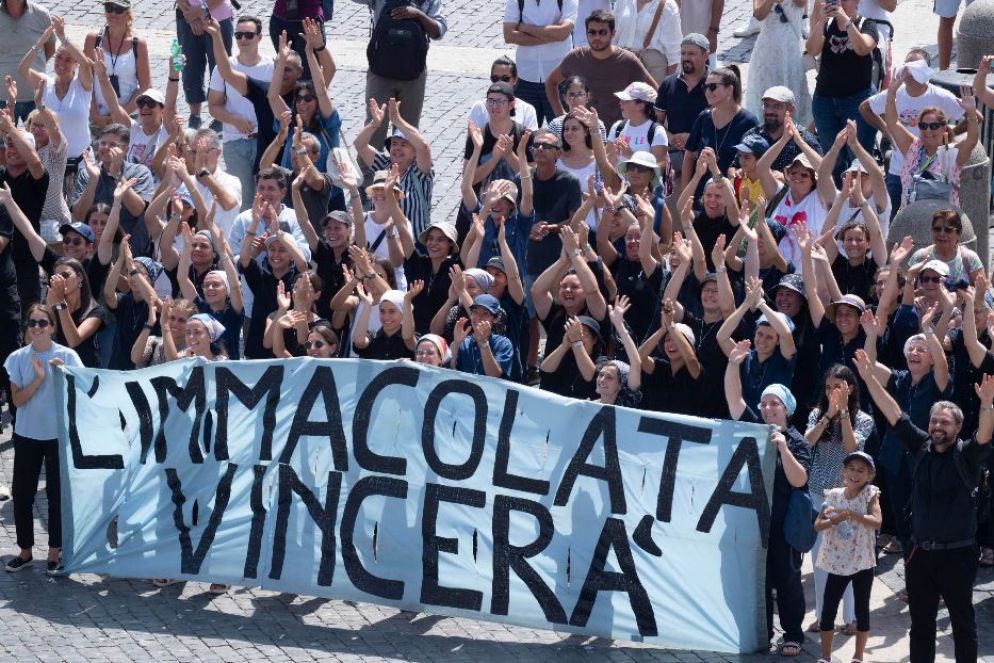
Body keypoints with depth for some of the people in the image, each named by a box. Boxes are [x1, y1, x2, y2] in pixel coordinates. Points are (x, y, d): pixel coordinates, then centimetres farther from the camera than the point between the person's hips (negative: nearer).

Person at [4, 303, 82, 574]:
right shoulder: (17, 359, -2)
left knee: (57, 494, 3)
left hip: (59, 435, -2)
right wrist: (38, 379, -19)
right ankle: (25, 550, 18)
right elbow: (17, 400, -5)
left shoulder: (67, 356, -7)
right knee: (22, 493, 5)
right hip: (27, 435, 2)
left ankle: (55, 552, 13)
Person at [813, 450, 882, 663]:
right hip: (837, 563, 2)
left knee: (862, 610, 7)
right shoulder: (833, 495, 0)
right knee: (828, 611, 4)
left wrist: (850, 514, -30)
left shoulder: (870, 494, -7)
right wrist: (834, 520, -23)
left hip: (862, 562, -2)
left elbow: (877, 521, -21)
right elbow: (817, 525, -3)